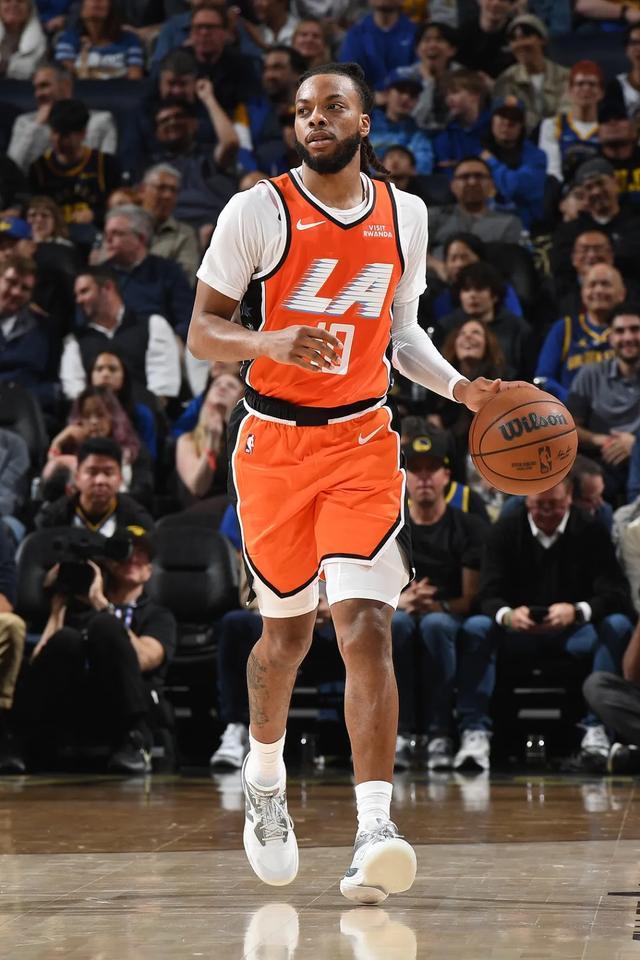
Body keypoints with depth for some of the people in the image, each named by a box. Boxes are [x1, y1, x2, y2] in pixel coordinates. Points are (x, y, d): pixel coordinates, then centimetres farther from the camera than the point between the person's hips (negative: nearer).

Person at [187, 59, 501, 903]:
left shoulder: (405, 215, 5)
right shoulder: (257, 211, -7)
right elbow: (202, 333, -6)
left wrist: (460, 388, 1)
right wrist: (274, 341, -26)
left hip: (363, 442, 1)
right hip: (274, 444, -1)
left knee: (367, 628, -15)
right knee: (287, 631, 12)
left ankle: (374, 835, -21)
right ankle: (264, 782, 41)